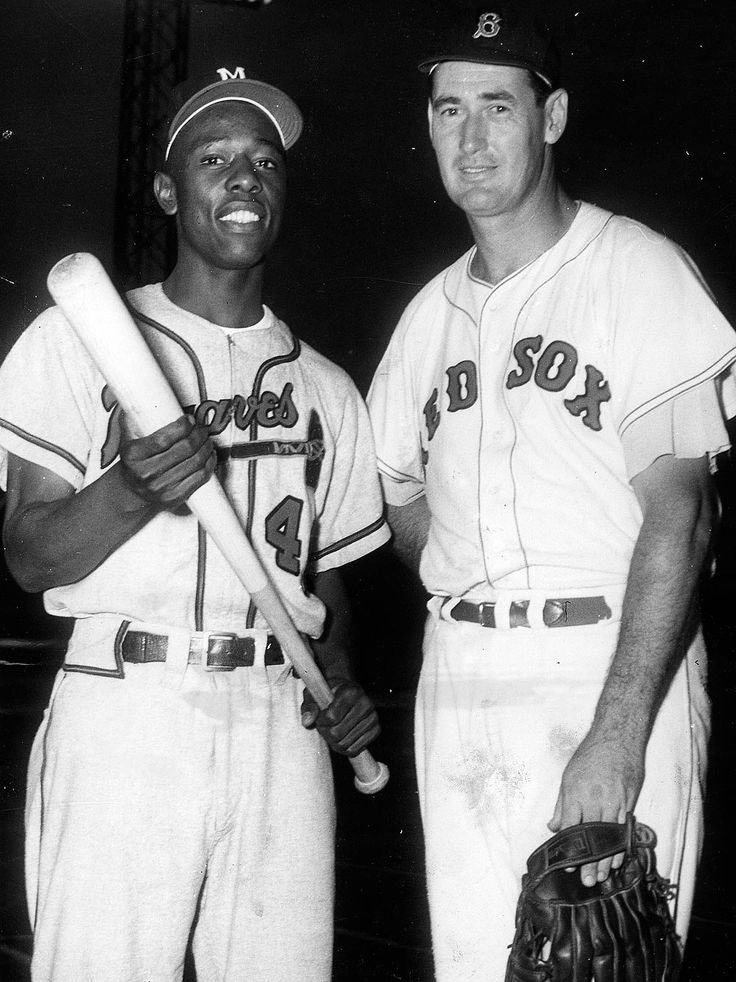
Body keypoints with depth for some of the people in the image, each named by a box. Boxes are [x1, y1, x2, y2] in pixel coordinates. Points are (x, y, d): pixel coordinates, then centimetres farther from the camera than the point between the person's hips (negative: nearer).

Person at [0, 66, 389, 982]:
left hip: (282, 723, 3)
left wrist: (339, 676, 1)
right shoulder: (77, 338, 5)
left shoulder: (326, 388, 17)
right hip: (125, 709, -3)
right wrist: (132, 491, -19)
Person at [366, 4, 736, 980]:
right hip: (458, 678, 5)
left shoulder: (638, 269, -3)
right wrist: (472, 606, 2)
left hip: (617, 667, -5)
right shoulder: (431, 310, 14)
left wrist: (618, 731, -20)